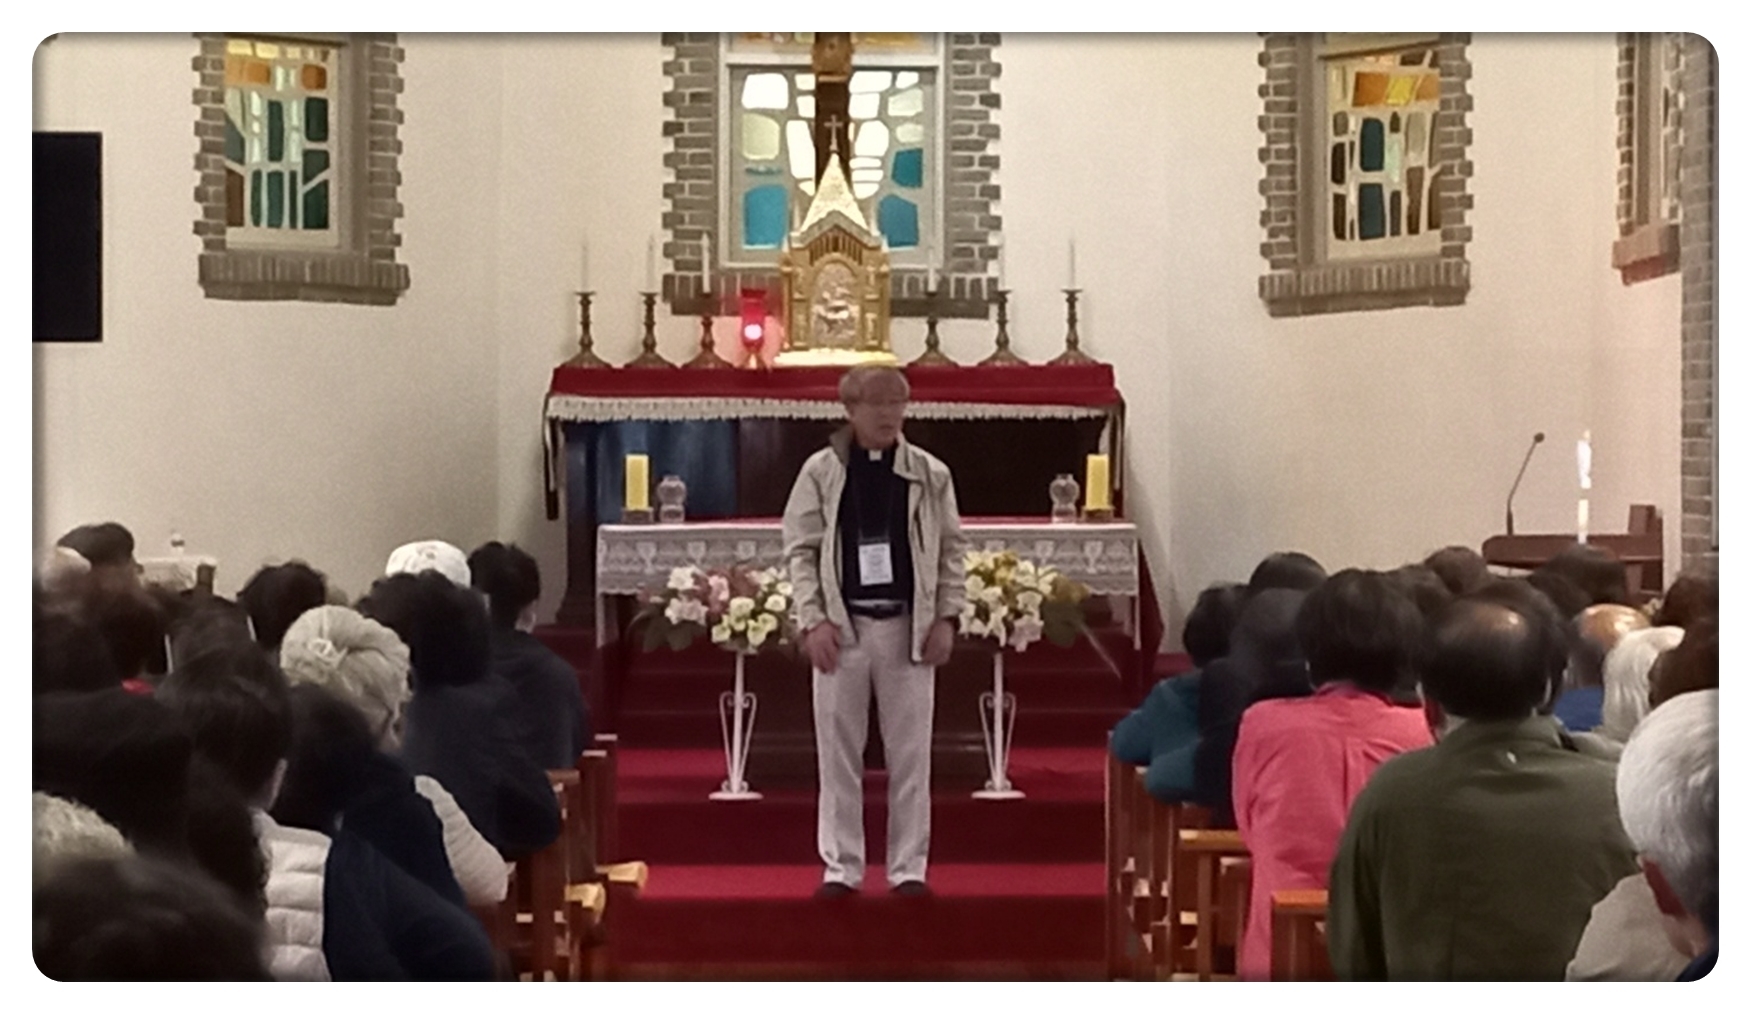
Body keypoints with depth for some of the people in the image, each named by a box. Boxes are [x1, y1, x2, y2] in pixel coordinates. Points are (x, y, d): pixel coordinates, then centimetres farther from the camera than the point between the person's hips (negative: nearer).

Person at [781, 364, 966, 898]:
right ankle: (840, 866, 13)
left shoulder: (930, 474, 4)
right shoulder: (821, 471, 2)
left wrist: (945, 616, -2)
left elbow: (952, 548, 7)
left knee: (910, 754, 4)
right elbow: (800, 549, 1)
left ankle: (909, 867, 13)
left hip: (909, 627, 1)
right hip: (842, 626, 0)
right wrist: (812, 620, -8)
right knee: (838, 753, 4)